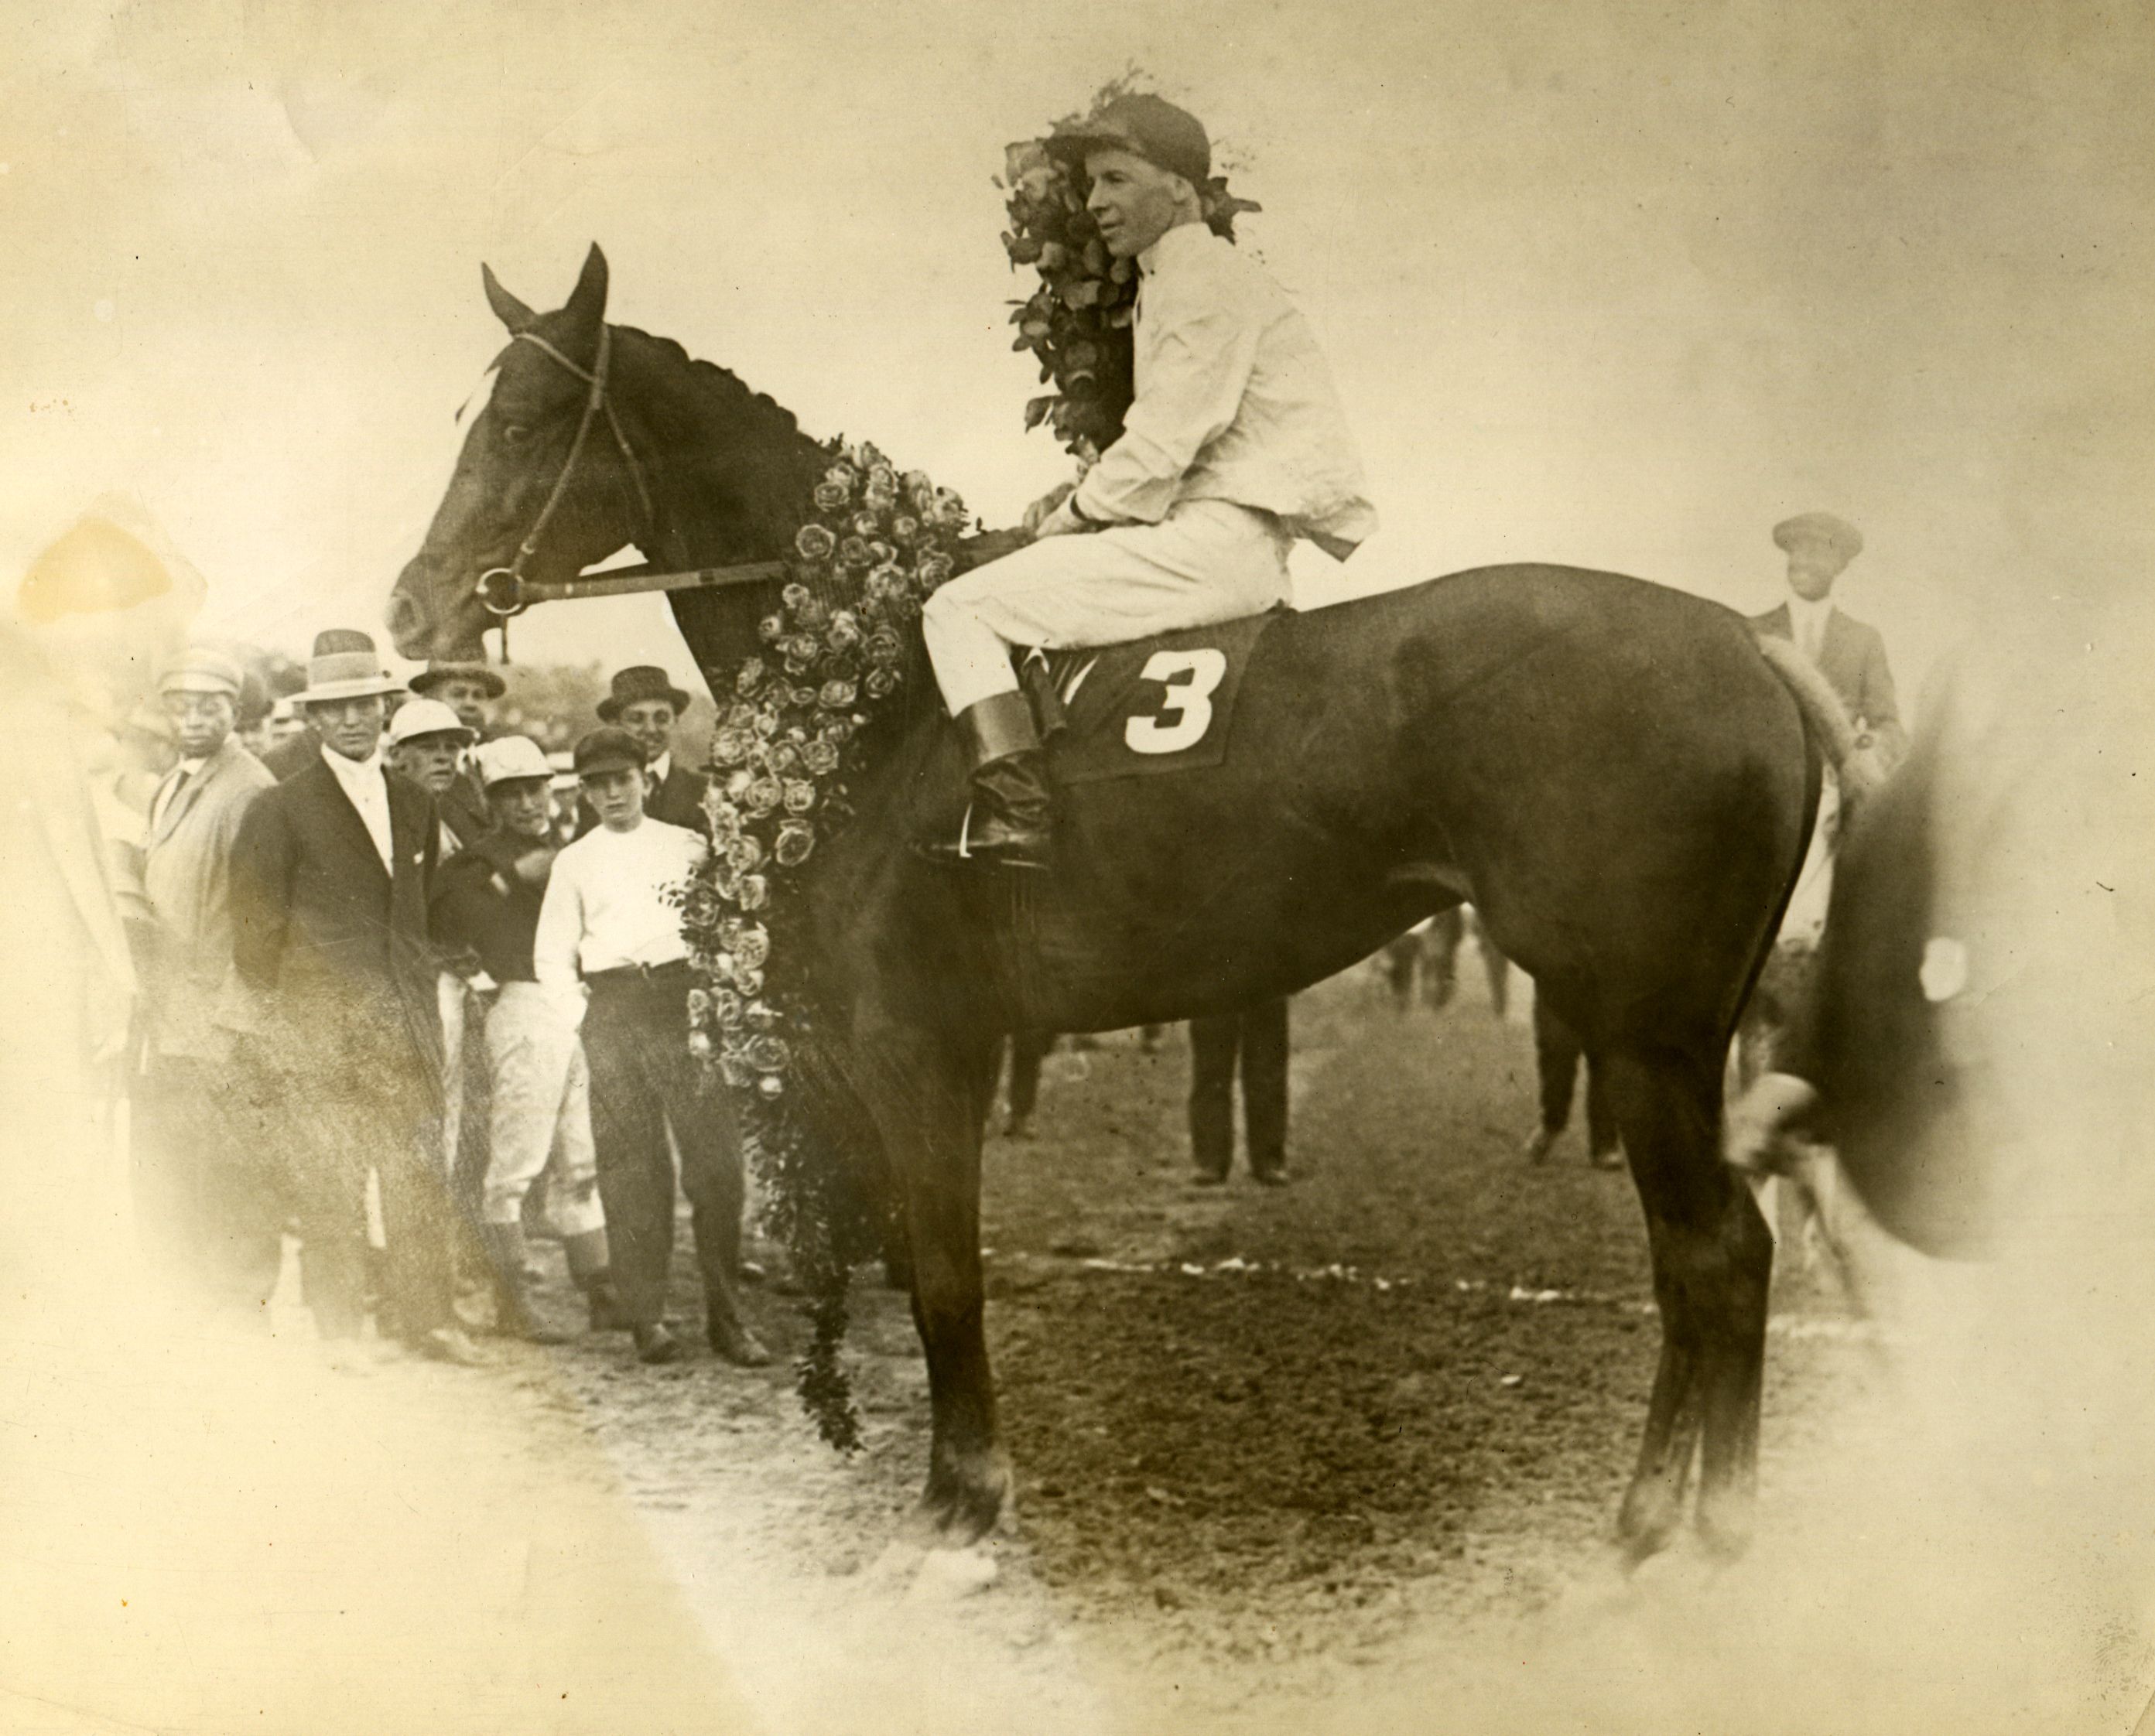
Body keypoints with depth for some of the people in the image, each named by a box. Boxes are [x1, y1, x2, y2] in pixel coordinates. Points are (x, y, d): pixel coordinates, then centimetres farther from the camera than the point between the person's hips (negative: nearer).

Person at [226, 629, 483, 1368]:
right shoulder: (279, 811, -2)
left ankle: (428, 1318, 10)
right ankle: (338, 1329, 5)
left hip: (407, 1024, 4)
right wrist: (276, 1020, -1)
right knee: (330, 1187, -2)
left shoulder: (417, 807, 13)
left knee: (419, 1179, 3)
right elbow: (255, 933, 0)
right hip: (322, 1027, -4)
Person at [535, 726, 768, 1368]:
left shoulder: (687, 846, 12)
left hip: (683, 1000, -1)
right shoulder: (574, 863, 14)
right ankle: (646, 1317, -1)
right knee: (630, 1164, -4)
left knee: (714, 1157, -8)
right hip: (612, 1008, 1)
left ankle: (726, 1315, -5)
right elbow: (551, 956, 14)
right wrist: (589, 1014, 1)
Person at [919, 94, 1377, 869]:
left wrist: (1072, 514, -3)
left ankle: (1017, 815, -22)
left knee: (960, 609, -12)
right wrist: (1079, 500, 10)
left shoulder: (1204, 277, -9)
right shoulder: (1165, 287, 23)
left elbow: (1161, 448, -16)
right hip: (1214, 544, 11)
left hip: (1219, 540, -11)